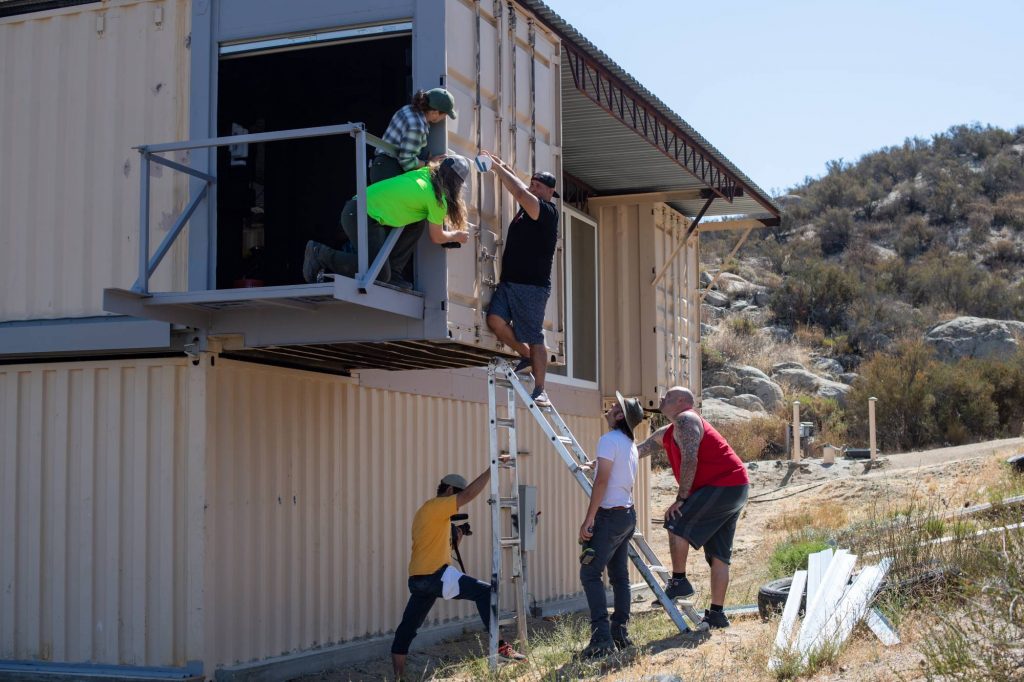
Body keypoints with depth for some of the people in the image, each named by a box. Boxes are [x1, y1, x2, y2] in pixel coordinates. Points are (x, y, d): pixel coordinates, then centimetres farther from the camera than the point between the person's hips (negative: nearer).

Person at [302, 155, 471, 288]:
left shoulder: (425, 172, 9)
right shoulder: (438, 200, -9)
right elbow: (437, 238, 6)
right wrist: (457, 236, 22)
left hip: (354, 208, 9)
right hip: (362, 217, -9)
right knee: (380, 275, -7)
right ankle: (320, 254, -6)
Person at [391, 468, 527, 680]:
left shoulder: (425, 512, 24)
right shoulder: (435, 506, -6)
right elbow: (469, 493, -15)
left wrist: (454, 540, 15)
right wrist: (492, 469, -12)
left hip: (418, 579, 10)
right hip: (435, 575, -10)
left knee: (407, 629, 11)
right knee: (484, 591, -11)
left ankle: (397, 678, 14)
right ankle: (499, 646, -18)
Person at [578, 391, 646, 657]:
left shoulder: (609, 440, -12)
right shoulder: (630, 444, 15)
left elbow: (602, 481, -18)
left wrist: (588, 519, -18)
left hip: (610, 515, -9)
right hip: (627, 515, 9)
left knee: (590, 574, -9)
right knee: (619, 575, 11)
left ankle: (601, 637, -17)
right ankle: (620, 633, 10)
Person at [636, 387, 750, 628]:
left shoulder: (685, 420, -8)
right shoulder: (665, 434, 21)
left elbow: (690, 460, -19)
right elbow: (637, 451, 24)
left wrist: (681, 499, -17)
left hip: (723, 486, -10)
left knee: (677, 523, -14)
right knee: (718, 554, 8)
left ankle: (679, 582, -8)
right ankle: (716, 613, 10)